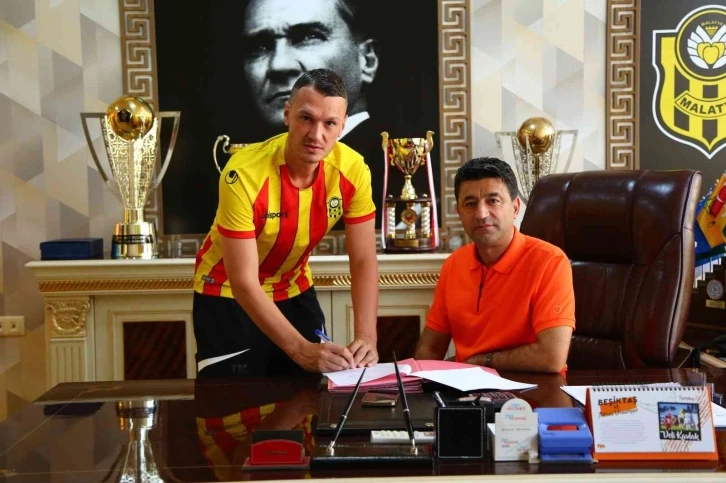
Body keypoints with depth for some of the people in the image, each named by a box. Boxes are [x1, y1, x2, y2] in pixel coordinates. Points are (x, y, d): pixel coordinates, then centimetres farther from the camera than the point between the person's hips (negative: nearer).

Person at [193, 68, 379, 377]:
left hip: (294, 291, 4)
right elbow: (243, 283, -30)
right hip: (228, 295, -4)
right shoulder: (244, 174, -32)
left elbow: (363, 261, -13)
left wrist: (366, 336, -27)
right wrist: (302, 350, -38)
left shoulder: (352, 170, -19)